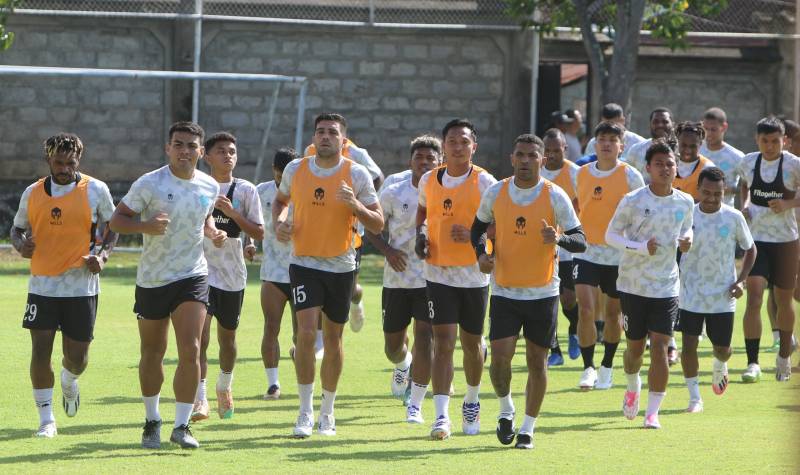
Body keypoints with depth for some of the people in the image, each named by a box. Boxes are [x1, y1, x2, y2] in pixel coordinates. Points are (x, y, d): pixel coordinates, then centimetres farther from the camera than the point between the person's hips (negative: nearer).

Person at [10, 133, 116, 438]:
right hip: (42, 284, 1)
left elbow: (112, 229, 8)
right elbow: (17, 228, 16)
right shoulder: (33, 193, 4)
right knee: (40, 350, -7)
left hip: (82, 286, -1)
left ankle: (69, 382, 42)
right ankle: (46, 419, 3)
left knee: (77, 356, 4)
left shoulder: (96, 190, -2)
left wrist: (102, 255, -10)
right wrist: (21, 245, -7)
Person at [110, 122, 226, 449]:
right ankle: (152, 420, 29)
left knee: (190, 351, -13)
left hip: (193, 277, 2)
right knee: (152, 354, 9)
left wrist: (213, 232, 1)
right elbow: (117, 220, -6)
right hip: (153, 279, -2)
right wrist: (145, 226, -25)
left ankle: (181, 425, -6)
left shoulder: (209, 187, 2)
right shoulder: (149, 184, -10)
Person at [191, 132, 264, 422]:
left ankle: (224, 386, 42)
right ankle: (199, 399, -20)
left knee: (227, 336, 16)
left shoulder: (245, 190, 1)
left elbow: (259, 233, -3)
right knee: (200, 334, -17)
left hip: (232, 273, 2)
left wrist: (233, 213, -16)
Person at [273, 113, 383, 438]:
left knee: (333, 339, 8)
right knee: (306, 333, -15)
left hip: (341, 266, 0)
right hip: (304, 263, 0)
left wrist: (356, 206, -24)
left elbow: (378, 224, -5)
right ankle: (305, 412, -8)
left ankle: (327, 412, 23)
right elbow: (280, 200, 21)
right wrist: (279, 222, 1)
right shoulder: (296, 169, 1)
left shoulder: (356, 175, -5)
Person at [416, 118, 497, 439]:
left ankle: (471, 402, 37)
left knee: (471, 343, 13)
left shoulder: (484, 183, -7)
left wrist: (473, 234, -24)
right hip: (439, 274, 1)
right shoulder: (429, 181, 4)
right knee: (443, 343, -10)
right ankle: (441, 416, -16)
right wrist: (421, 234, 4)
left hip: (474, 276, -1)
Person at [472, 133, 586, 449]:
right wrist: (480, 253, -5)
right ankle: (506, 410, 19)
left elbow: (581, 242, -8)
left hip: (543, 293, -1)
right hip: (504, 291, 1)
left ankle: (528, 429, 17)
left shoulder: (555, 197, -8)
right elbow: (478, 227, 16)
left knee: (537, 361, 4)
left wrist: (560, 238, -30)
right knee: (500, 357, -10)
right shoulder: (495, 193, -1)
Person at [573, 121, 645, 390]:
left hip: (618, 254, -1)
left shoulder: (630, 176, -6)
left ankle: (607, 368, 26)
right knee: (585, 310, -12)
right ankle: (588, 368, -3)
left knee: (613, 313, 9)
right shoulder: (582, 174, 3)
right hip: (586, 252, 1)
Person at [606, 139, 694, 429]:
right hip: (633, 285, -1)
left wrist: (687, 240, -4)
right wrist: (641, 247, -19)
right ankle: (632, 388, 41)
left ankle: (653, 411, -4)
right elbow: (610, 235, -3)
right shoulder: (633, 201, -8)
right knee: (635, 347, 8)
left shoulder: (685, 202, 2)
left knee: (659, 347, -9)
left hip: (666, 287, 1)